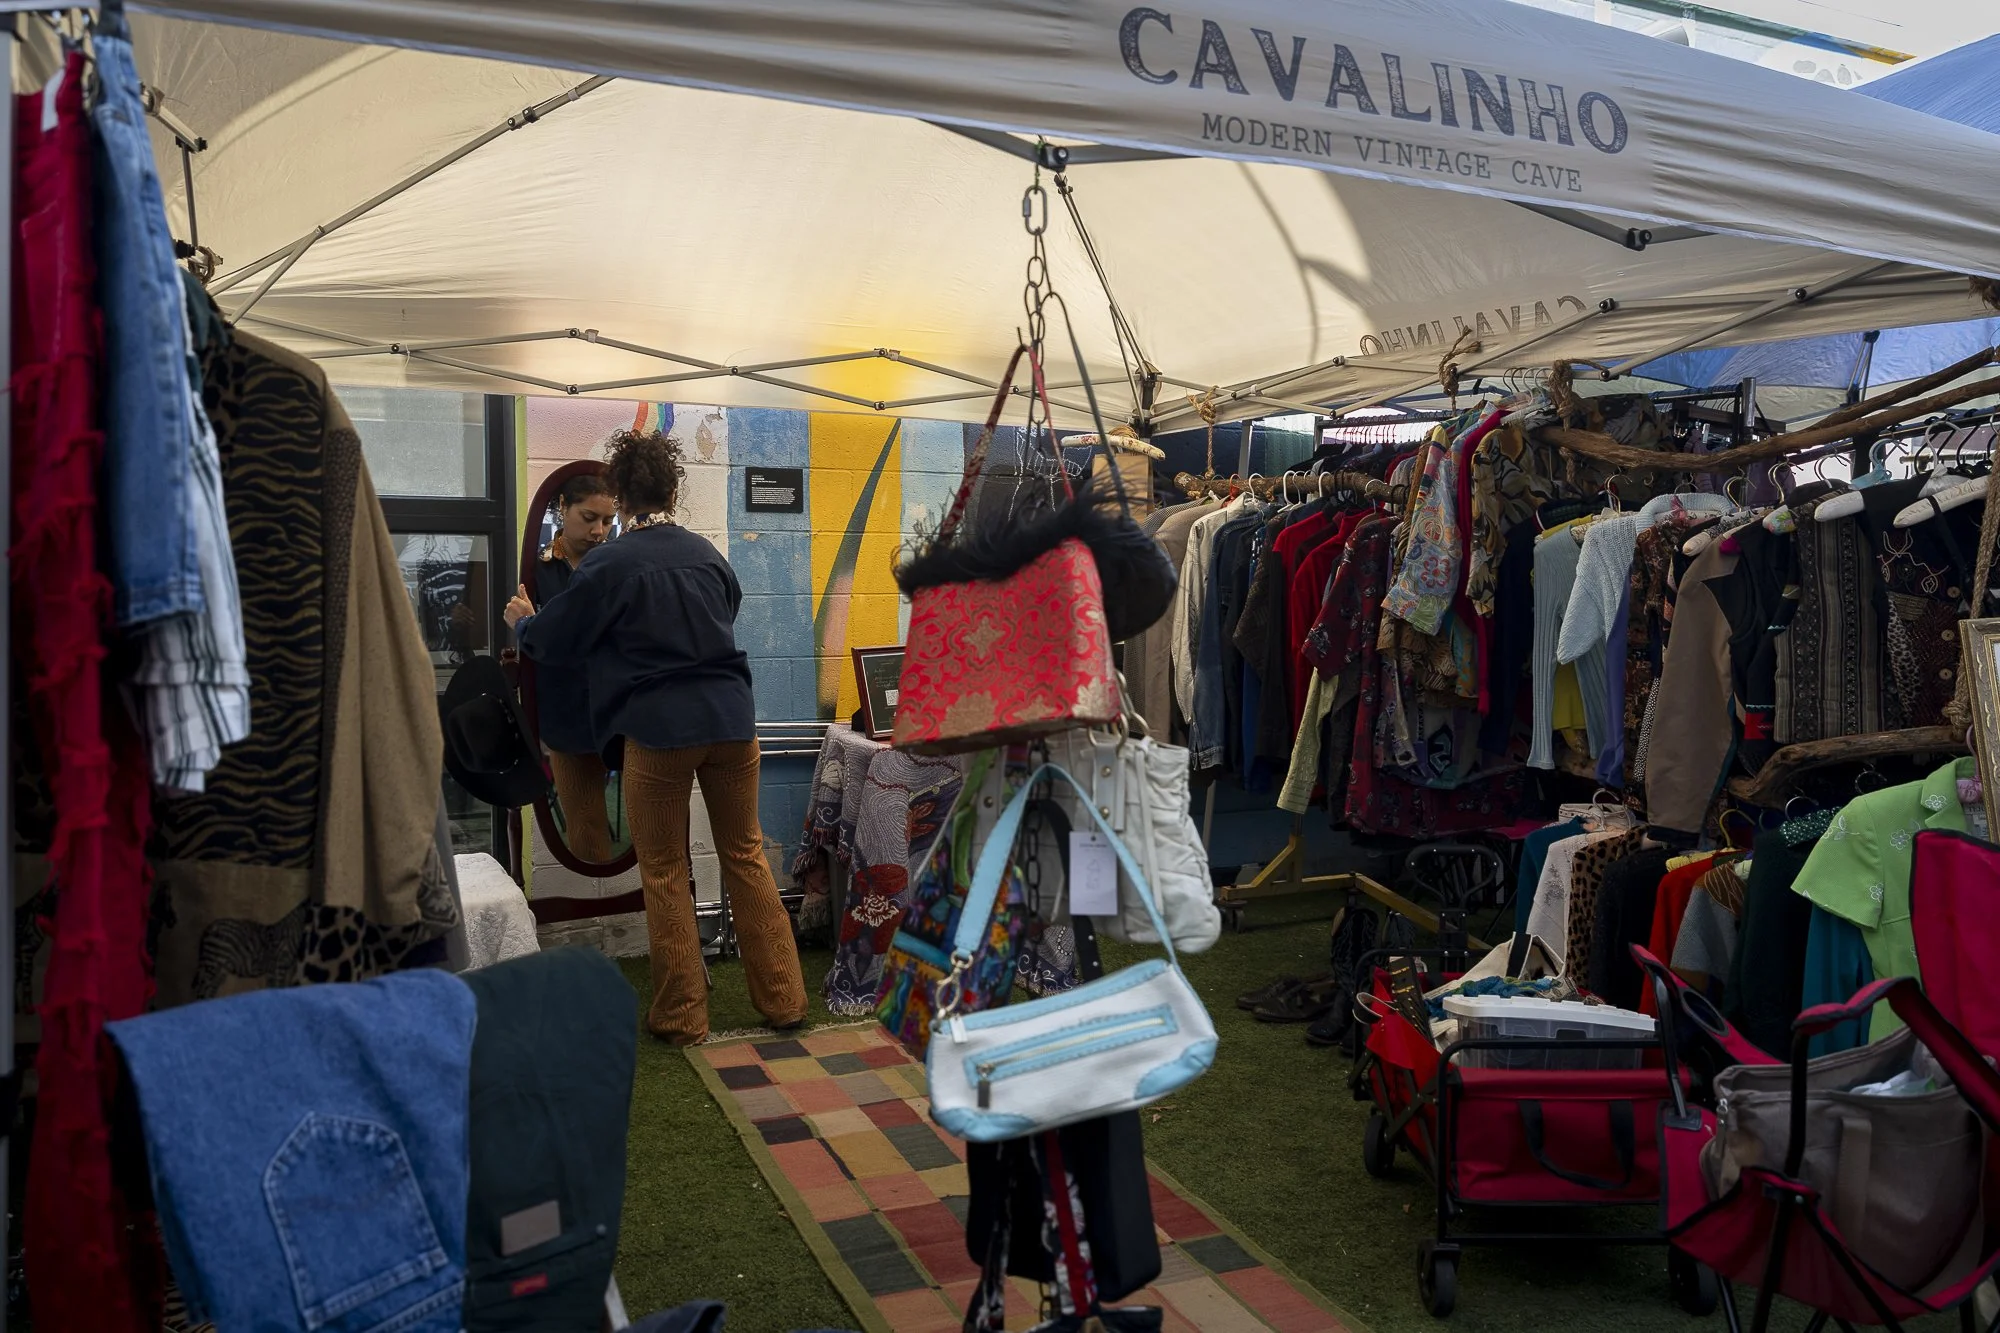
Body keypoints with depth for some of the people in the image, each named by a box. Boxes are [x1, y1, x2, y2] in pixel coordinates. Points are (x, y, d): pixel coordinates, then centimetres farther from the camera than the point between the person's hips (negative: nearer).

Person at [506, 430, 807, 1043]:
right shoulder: (706, 553, 7)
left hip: (659, 728, -4)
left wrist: (522, 622, 25)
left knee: (665, 872, 9)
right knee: (746, 855, 14)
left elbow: (555, 642, 3)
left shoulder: (607, 565, -7)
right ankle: (783, 999, 19)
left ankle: (682, 1016, 16)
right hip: (731, 718, 4)